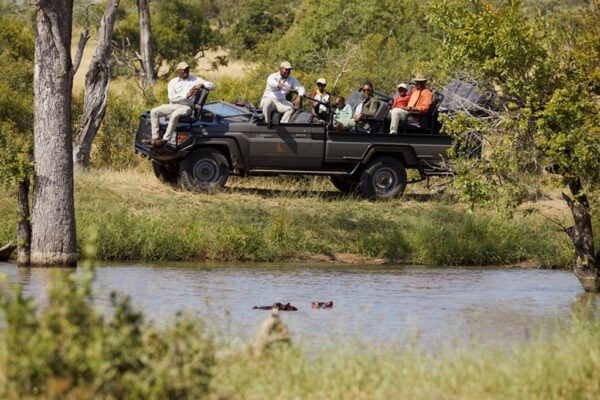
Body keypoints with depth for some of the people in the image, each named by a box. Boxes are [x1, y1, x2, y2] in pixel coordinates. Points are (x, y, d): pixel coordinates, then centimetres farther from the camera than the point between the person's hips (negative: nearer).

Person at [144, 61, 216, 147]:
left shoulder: (195, 80, 5)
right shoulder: (173, 82, 8)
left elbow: (212, 86, 3)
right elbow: (172, 98, -5)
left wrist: (202, 85, -18)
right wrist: (186, 95, -17)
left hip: (186, 107, -4)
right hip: (173, 105, 4)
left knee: (175, 115, -36)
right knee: (154, 112, -13)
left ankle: (165, 140, -34)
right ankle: (155, 137, -17)